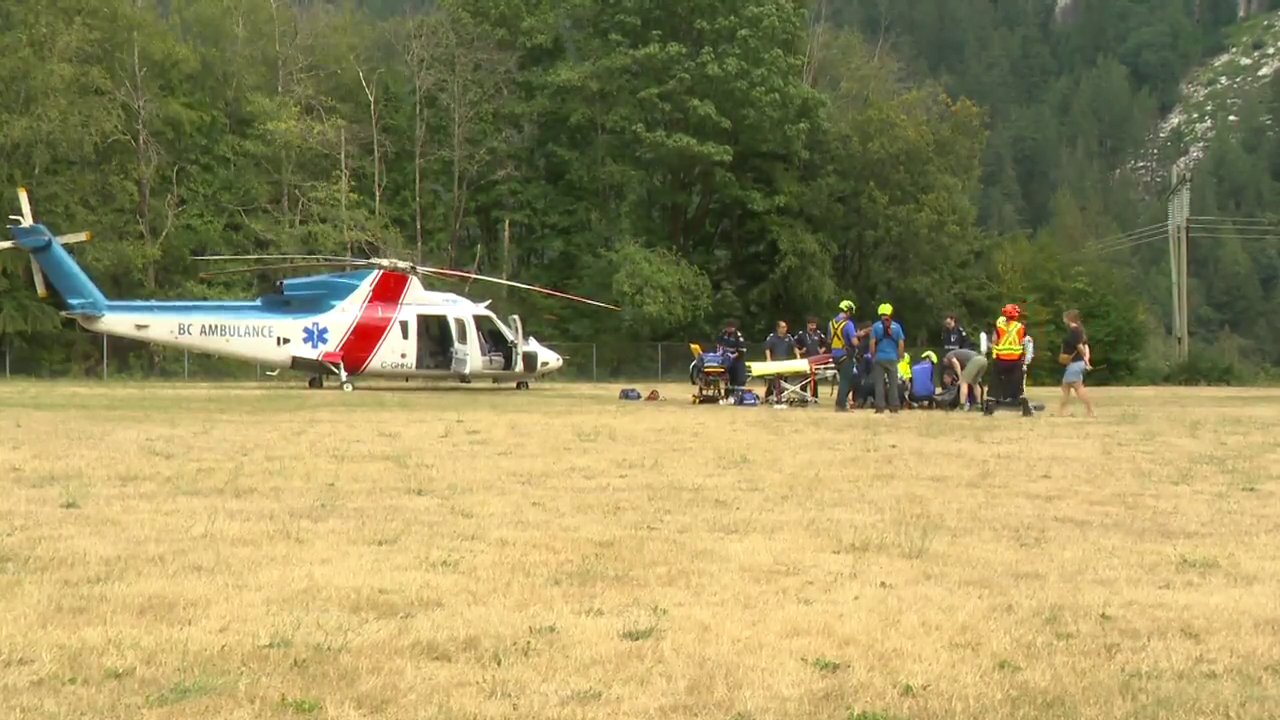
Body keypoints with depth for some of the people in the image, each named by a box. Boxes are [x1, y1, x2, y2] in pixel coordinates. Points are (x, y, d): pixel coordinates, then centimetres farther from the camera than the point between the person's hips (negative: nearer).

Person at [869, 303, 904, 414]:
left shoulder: (876, 326, -2)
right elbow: (901, 343, 0)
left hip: (879, 358, -1)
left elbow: (872, 343, -5)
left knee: (879, 383, 1)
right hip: (892, 359, 1)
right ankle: (894, 406, 7)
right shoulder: (896, 326, 2)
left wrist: (873, 357, 4)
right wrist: (900, 357, 8)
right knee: (893, 383, 8)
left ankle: (880, 407, -3)